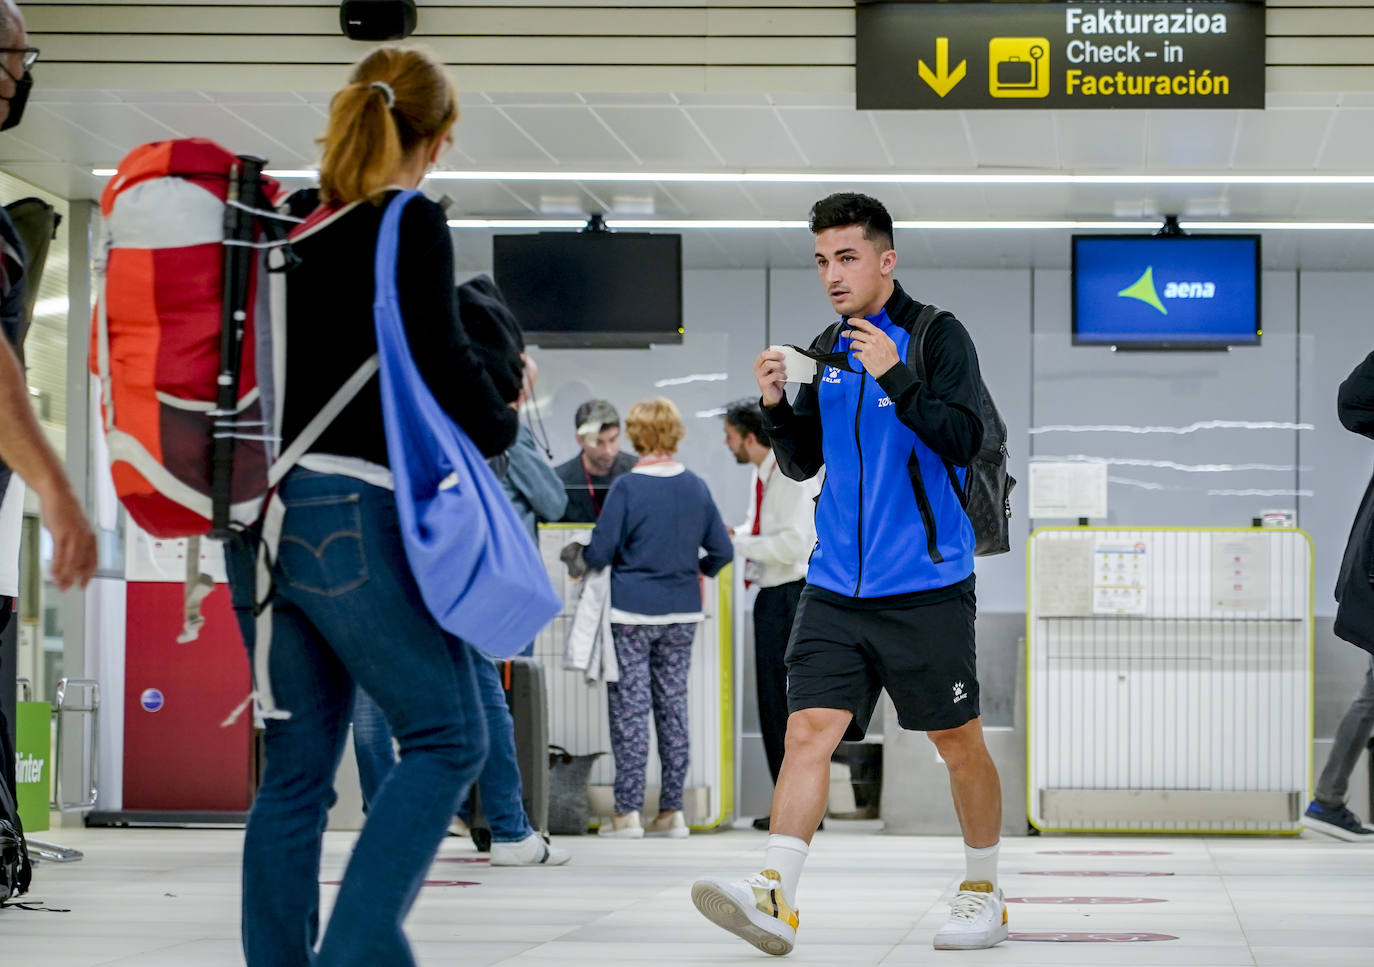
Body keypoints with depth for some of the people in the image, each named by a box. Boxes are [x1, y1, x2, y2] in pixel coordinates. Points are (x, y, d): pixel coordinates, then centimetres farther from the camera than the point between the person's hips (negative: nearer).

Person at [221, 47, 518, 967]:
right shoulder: (410, 225, -4)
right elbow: (438, 355, -13)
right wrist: (502, 427, 5)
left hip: (261, 510, 7)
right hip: (349, 511, -7)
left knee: (296, 768, 10)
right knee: (448, 734, 0)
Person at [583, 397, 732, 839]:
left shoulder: (626, 487, -12)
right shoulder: (696, 487, 2)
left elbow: (599, 553, -11)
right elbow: (722, 550, 7)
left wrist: (581, 557, 11)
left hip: (632, 610, -4)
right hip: (682, 611, 4)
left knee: (630, 707, 0)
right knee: (673, 704, 10)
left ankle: (628, 813, 0)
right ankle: (671, 811, 11)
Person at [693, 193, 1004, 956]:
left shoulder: (938, 339, -5)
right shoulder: (827, 349, 12)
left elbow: (962, 440, -16)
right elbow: (802, 463, 16)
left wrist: (895, 377, -26)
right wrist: (776, 406, -2)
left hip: (925, 587, -4)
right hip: (835, 586, 4)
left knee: (959, 744, 6)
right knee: (809, 728, -9)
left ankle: (982, 893, 22)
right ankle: (776, 900, -17)